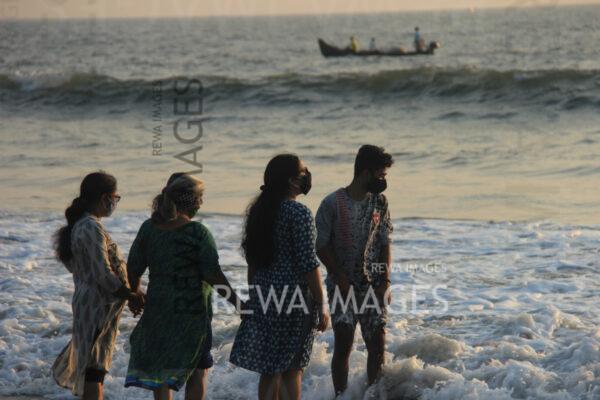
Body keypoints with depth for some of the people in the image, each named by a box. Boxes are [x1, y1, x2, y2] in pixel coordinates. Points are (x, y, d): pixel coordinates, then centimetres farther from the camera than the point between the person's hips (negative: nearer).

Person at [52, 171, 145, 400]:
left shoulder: (79, 225, 10)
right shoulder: (92, 229, -20)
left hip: (87, 302, 10)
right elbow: (102, 274, -24)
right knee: (94, 365, -5)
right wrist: (130, 295, -13)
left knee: (93, 362, 17)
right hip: (97, 306, -10)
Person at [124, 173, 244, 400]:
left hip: (158, 307, 4)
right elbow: (214, 275, -16)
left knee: (159, 364, 14)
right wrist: (237, 303, -7)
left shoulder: (149, 228, -1)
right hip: (192, 309, -4)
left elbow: (134, 269, 4)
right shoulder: (198, 233, -15)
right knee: (198, 368, 12)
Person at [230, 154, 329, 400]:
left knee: (269, 369, 12)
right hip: (294, 296, -7)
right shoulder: (299, 213, -14)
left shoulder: (259, 210, 9)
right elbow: (308, 264, -16)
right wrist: (321, 307, -11)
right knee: (291, 369, -2)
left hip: (263, 296, 7)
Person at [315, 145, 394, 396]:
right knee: (343, 344, -9)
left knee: (378, 345, 0)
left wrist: (385, 282, -1)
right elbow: (321, 246, -5)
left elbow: (385, 244, 9)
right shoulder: (333, 203, -8)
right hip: (342, 287, -4)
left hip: (373, 287, 4)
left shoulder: (380, 202, 6)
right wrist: (341, 279, -11)